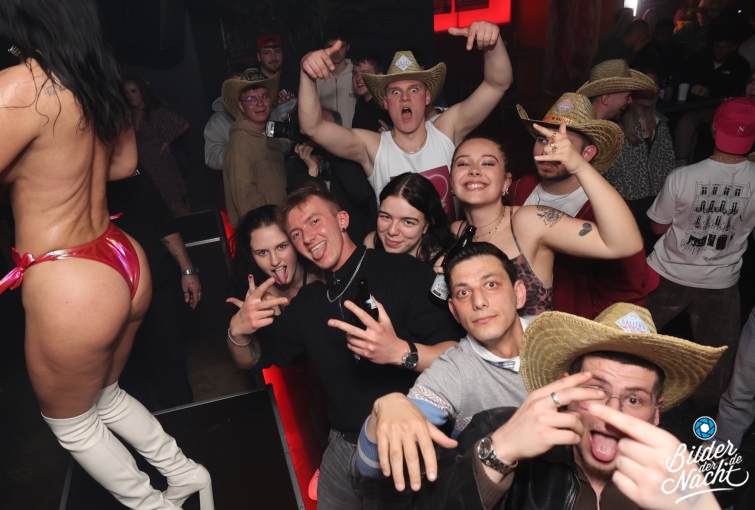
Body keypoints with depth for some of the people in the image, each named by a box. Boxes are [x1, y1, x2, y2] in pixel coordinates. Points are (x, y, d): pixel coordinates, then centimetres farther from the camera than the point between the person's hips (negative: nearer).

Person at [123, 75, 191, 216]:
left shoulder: (156, 112, -5)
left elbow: (183, 125, -7)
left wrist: (167, 141, -2)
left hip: (160, 166, -5)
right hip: (141, 170, 5)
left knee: (176, 206, -4)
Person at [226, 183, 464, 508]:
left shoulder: (405, 273, -14)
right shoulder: (308, 300, 6)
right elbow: (252, 359, 13)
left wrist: (401, 352, -38)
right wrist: (238, 331, -10)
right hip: (343, 449, 6)